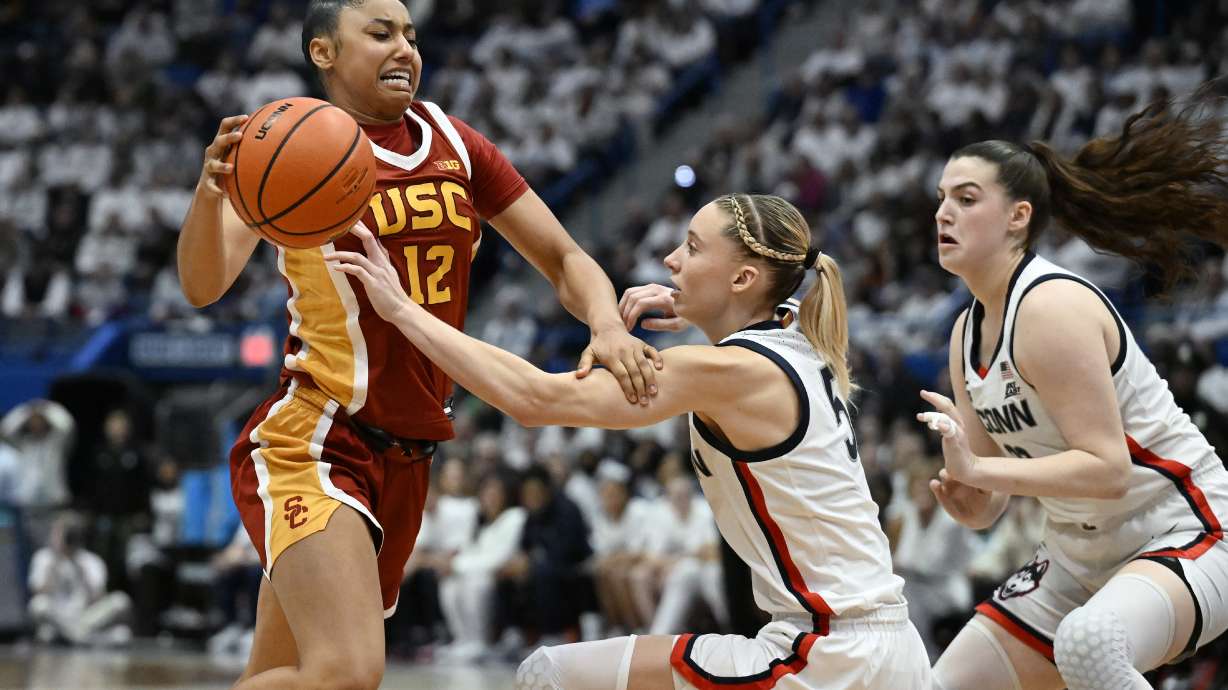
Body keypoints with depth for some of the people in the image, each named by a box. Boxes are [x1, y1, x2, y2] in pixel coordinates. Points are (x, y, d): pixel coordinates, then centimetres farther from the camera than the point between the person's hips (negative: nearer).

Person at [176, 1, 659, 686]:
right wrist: (211, 190, -39)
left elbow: (564, 257, 12)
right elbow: (204, 287, -18)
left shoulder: (452, 143, 10)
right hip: (312, 443, -6)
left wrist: (608, 325, -10)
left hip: (407, 460, 6)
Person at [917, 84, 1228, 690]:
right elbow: (986, 507, 11)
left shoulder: (1052, 307, -19)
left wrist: (975, 469, -28)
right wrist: (967, 499, -12)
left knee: (1088, 641, -40)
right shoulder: (967, 333, 8)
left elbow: (1109, 469, -26)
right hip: (1079, 558, 10)